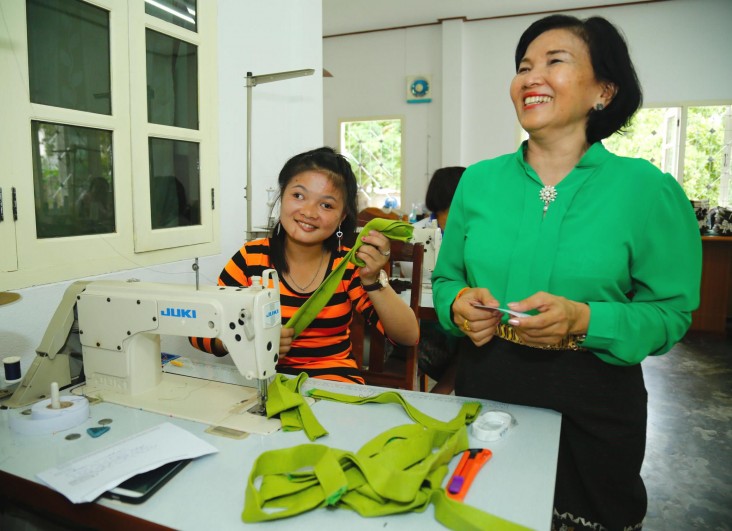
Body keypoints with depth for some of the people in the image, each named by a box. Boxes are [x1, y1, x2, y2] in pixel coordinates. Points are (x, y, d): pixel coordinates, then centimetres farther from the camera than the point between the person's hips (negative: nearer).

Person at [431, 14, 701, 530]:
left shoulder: (646, 188, -8)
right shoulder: (478, 181, 1)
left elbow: (671, 313, -7)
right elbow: (446, 278, 8)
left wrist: (584, 321, -23)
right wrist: (459, 305, -13)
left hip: (592, 407, -2)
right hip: (485, 389, 3)